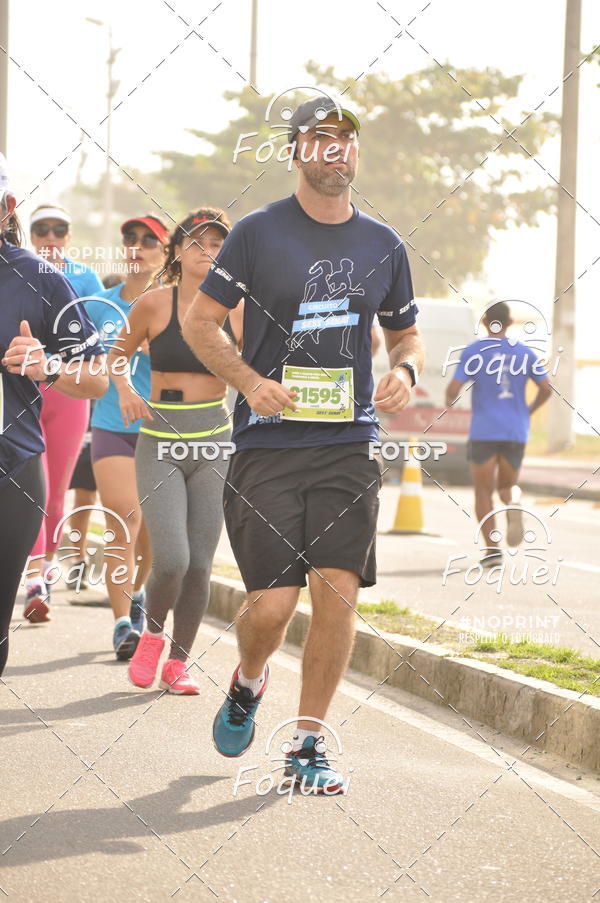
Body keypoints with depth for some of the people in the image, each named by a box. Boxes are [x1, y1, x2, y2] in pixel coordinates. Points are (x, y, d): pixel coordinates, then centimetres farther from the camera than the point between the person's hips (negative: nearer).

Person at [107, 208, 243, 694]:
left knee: (200, 565, 1)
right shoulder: (154, 304, -4)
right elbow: (116, 355, 10)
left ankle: (178, 663, 17)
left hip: (214, 441, 2)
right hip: (160, 442, -2)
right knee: (171, 560, -14)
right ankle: (152, 634, 16)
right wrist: (125, 390, -9)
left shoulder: (236, 311, 2)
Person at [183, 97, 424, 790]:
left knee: (338, 594, -7)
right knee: (272, 602, -7)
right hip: (267, 444, -3)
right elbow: (200, 321, 4)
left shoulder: (382, 245, 11)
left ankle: (307, 746, 6)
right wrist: (249, 380, -12)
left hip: (350, 445, 3)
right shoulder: (259, 233, 0)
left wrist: (404, 370, -1)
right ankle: (247, 685, 27)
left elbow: (405, 334, 22)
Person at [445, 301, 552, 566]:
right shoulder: (524, 352, 4)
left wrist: (449, 400, 13)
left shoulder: (474, 351, -4)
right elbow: (546, 389, 2)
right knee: (508, 484, 17)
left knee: (483, 490, 6)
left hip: (483, 432, -2)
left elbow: (453, 389, -10)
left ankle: (492, 547, -6)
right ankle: (514, 504, -20)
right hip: (516, 432, 2)